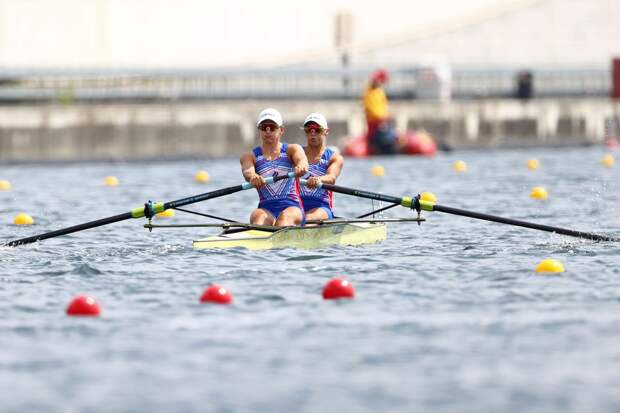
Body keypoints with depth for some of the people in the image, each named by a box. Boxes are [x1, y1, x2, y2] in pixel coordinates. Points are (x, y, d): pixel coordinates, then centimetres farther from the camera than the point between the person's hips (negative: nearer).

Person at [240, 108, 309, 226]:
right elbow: (247, 172, -11)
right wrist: (253, 177, -38)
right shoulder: (250, 156, 12)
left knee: (285, 216, -35)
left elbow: (301, 159, -12)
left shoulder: (292, 149, 12)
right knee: (258, 216, -34)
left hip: (292, 207, 0)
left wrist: (301, 166, -39)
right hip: (266, 208, 0)